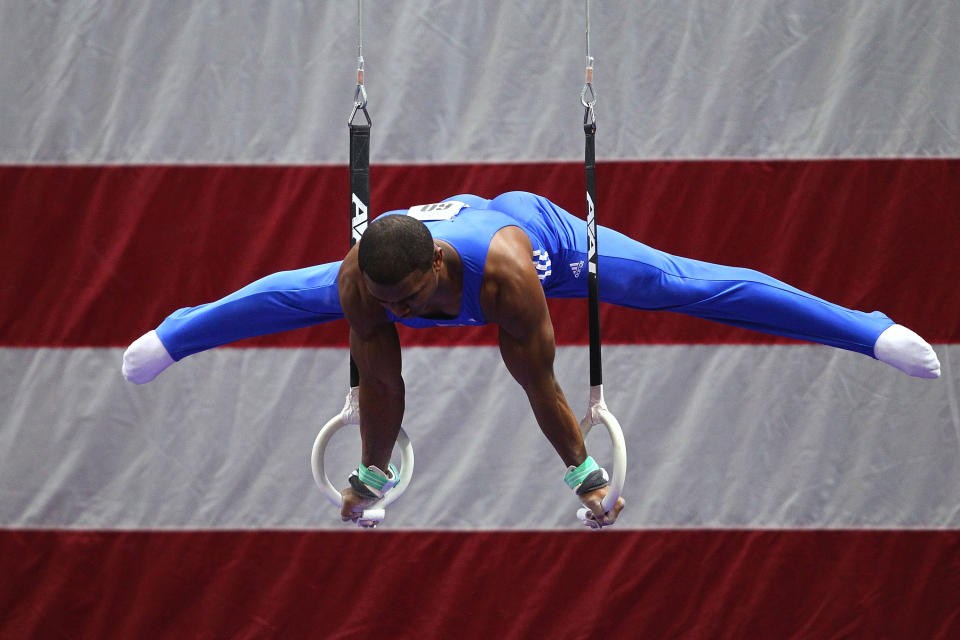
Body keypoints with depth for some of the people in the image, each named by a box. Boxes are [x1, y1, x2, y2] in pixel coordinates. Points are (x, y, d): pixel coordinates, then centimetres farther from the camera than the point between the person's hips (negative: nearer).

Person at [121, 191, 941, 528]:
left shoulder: (503, 270, -48)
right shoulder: (359, 278, -38)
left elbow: (538, 382, -37)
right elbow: (381, 384, -22)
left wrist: (586, 472, -26)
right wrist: (373, 473, -10)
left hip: (540, 227, -4)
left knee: (688, 284, -5)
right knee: (295, 297, 21)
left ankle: (872, 331, 1)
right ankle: (174, 335, 50)